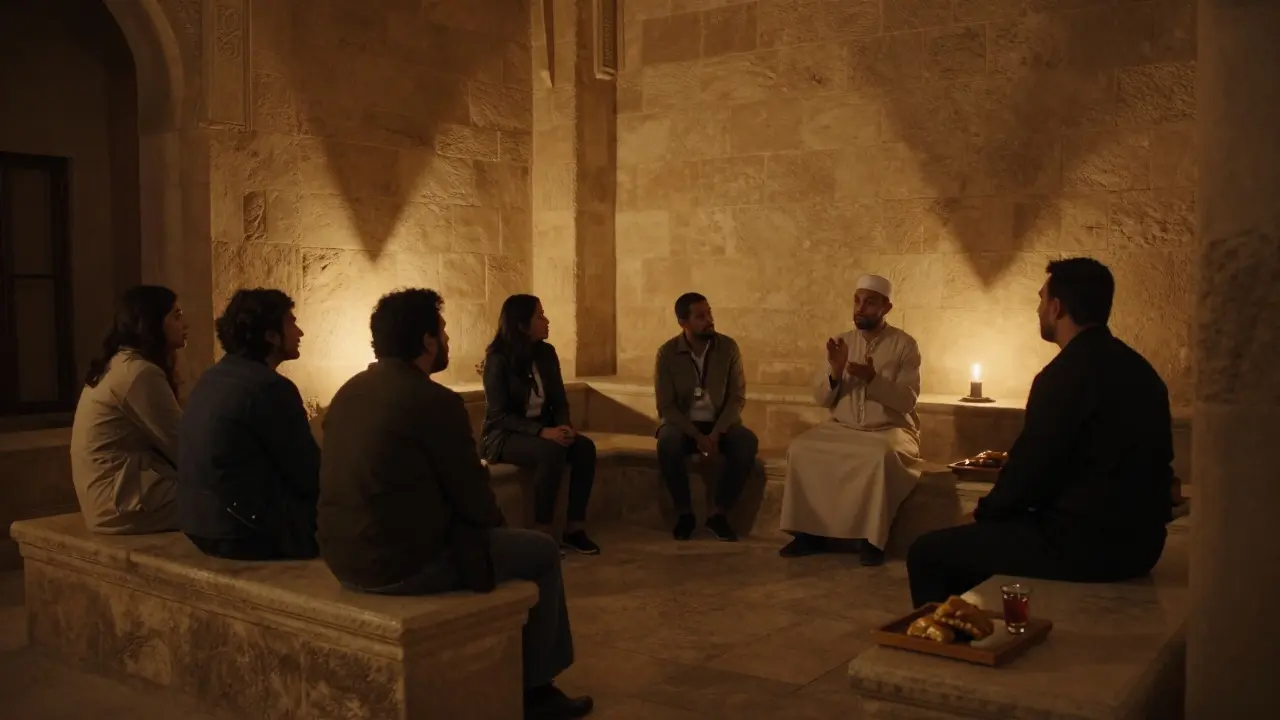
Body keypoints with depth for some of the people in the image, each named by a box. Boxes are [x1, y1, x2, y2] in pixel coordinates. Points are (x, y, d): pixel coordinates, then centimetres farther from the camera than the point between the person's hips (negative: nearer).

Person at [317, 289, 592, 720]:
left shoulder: (349, 392, 9)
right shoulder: (436, 401, -17)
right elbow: (473, 498, -10)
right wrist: (498, 525, 12)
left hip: (345, 556, 9)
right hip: (405, 561, -9)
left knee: (476, 536, 30)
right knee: (542, 552, 9)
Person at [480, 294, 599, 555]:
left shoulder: (546, 353, 3)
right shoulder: (498, 359, -15)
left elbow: (559, 401, 8)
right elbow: (499, 415, -19)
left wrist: (565, 426, -15)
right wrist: (542, 432, -30)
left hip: (543, 430, 6)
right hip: (504, 435, -6)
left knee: (585, 447, -22)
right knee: (552, 452, -35)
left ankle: (573, 529, -16)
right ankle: (542, 534, -24)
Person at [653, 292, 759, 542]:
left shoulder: (728, 347, -5)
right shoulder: (667, 353, -9)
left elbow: (737, 397, -6)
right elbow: (666, 406, -10)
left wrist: (716, 433, -21)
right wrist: (697, 436, -23)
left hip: (720, 423, 1)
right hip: (683, 423, -1)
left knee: (748, 442, -30)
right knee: (667, 442, -35)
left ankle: (720, 513, -17)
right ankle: (685, 512, -16)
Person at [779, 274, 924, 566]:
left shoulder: (905, 345, -2)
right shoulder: (843, 342, 9)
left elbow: (907, 400, -10)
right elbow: (822, 399, 6)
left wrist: (873, 378, -25)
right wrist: (835, 371, -14)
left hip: (889, 430, -4)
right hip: (842, 429, 4)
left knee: (880, 457, -37)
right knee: (800, 450, -22)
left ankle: (873, 538, -23)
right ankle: (811, 531, -13)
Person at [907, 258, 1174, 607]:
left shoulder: (1067, 372, -18)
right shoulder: (1135, 367, 11)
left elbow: (1028, 470, -16)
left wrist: (983, 513, 4)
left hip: (1085, 544, -10)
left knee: (927, 552, -3)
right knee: (978, 538, 27)